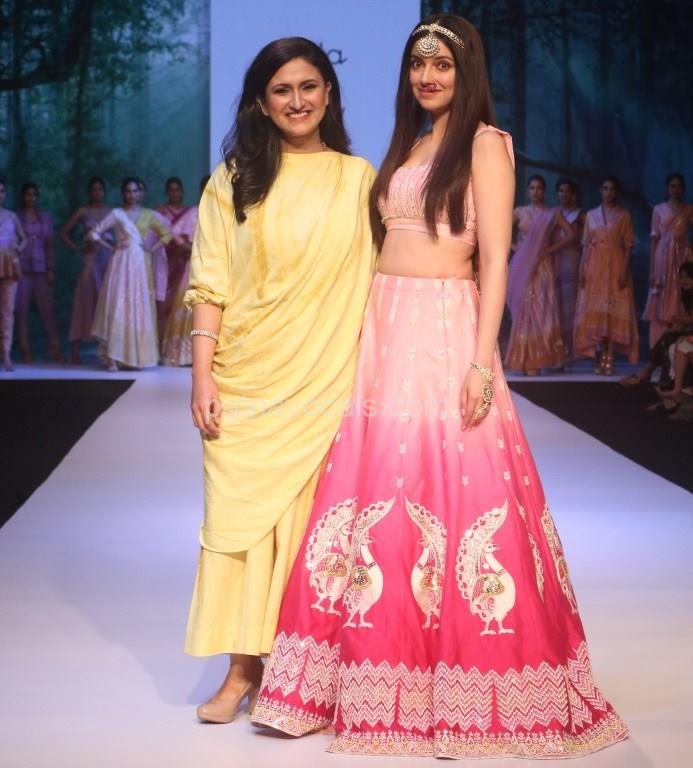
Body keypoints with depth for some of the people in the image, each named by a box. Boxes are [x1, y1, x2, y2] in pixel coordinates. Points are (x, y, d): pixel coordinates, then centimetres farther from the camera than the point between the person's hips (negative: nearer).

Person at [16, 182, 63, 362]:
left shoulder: (45, 217, 12)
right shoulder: (15, 217, 5)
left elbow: (49, 245, 11)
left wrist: (51, 269, 3)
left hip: (41, 268, 1)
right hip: (21, 268, -1)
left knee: (47, 308, -4)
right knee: (22, 309, -2)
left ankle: (55, 348, -2)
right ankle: (25, 350, 2)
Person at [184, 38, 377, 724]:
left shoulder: (360, 180, 8)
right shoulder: (234, 179, 7)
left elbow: (378, 280, 7)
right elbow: (209, 286, 3)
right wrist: (203, 376, -5)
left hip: (325, 383, 0)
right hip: (246, 382, 0)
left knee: (309, 519, 1)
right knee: (241, 515, 0)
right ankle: (243, 669, 8)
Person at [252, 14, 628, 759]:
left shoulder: (485, 143, -1)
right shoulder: (407, 145, 19)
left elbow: (495, 259, -8)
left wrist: (482, 361, -17)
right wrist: (371, 336, 11)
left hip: (444, 333, -6)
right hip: (381, 334, 6)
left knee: (451, 495, -5)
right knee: (375, 499, 4)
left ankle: (462, 687, 5)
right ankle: (382, 674, 13)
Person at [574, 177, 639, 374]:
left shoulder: (624, 215, 4)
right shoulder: (591, 215, 11)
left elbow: (628, 246, 0)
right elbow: (586, 244, 9)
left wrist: (624, 270, -11)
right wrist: (582, 270, 0)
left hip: (615, 266, -2)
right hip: (594, 267, 2)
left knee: (614, 312, -6)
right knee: (593, 312, -2)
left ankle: (609, 359, -5)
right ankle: (598, 359, 3)